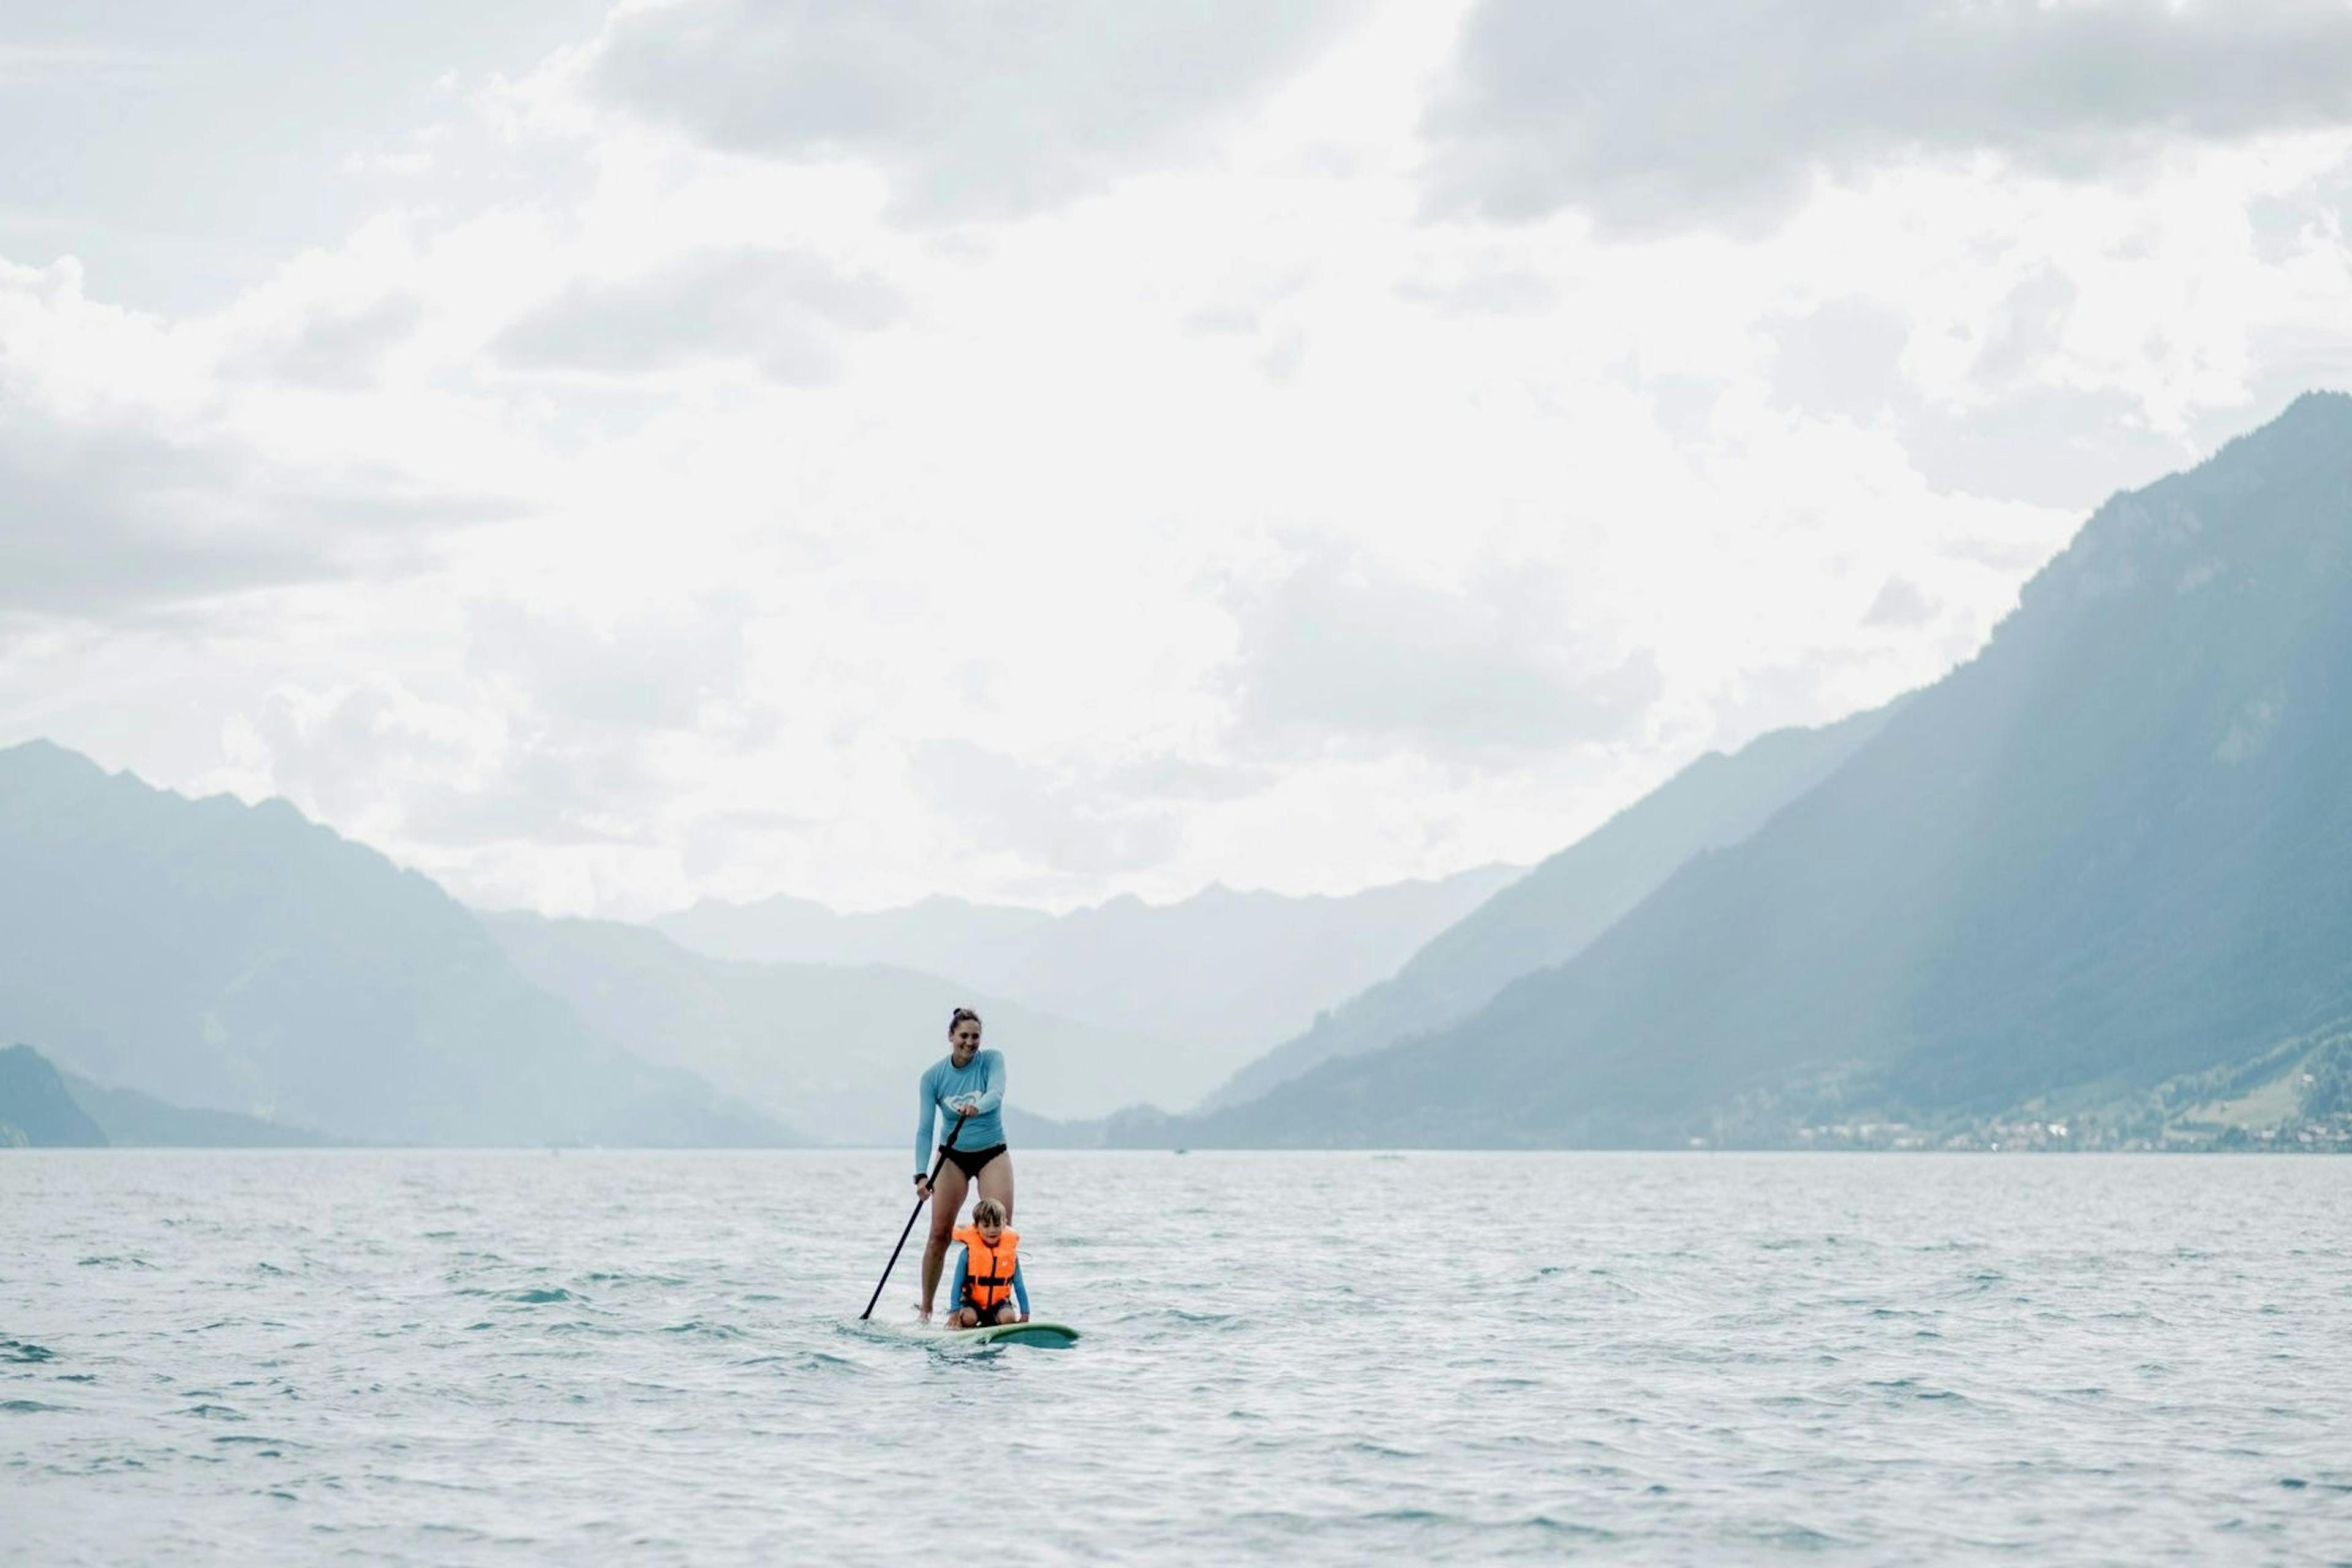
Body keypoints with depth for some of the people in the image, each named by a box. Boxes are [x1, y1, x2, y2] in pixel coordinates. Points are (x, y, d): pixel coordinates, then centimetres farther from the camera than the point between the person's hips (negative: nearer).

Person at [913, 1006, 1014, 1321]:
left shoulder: (992, 1060, -9)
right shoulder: (934, 1076, -8)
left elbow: (996, 1094, -28)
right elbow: (925, 1129, -11)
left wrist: (977, 1107, -52)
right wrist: (921, 1175, -23)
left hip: (992, 1154, -1)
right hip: (954, 1156, 1)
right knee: (939, 1234, -3)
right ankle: (925, 1309, 6)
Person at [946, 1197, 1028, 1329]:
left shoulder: (1010, 1253, -2)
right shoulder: (968, 1254, -10)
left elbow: (1019, 1286, 3)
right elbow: (957, 1285, -8)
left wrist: (1025, 1314, -1)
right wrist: (955, 1312, -15)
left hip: (999, 1303, 2)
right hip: (973, 1303, -2)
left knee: (1008, 1317, -26)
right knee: (968, 1318, -30)